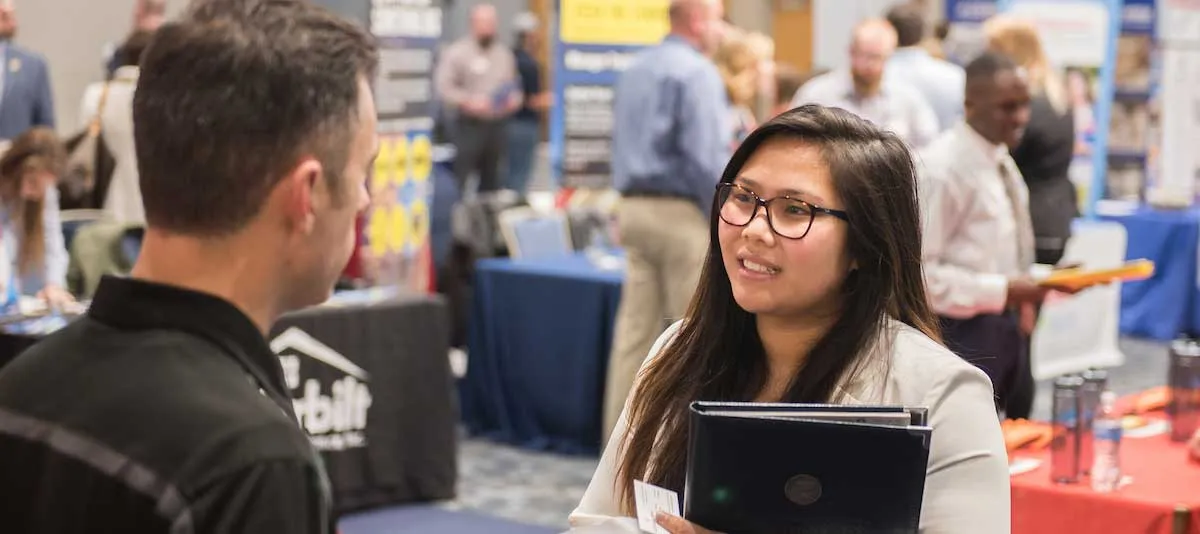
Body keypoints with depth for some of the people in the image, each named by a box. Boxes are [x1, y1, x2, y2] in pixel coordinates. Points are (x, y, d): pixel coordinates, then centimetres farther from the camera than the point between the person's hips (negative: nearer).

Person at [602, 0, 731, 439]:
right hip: (682, 212, -8)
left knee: (635, 328, 8)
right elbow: (707, 156, -17)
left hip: (633, 207, 8)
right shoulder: (697, 73, -12)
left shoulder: (635, 69, 15)